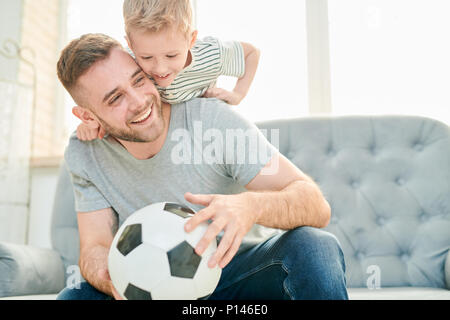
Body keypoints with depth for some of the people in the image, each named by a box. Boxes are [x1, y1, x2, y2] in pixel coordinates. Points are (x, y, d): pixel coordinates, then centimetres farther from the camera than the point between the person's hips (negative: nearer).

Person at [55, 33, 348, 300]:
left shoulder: (212, 119, -21)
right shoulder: (83, 156, -9)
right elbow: (95, 248, -8)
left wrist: (251, 205, -47)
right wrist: (113, 280, -34)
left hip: (237, 273, -2)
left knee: (315, 247, -31)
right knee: (73, 296, -24)